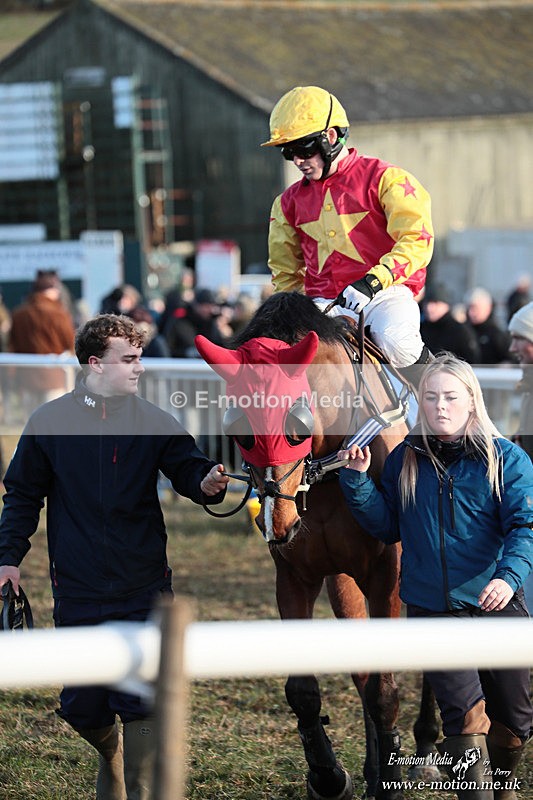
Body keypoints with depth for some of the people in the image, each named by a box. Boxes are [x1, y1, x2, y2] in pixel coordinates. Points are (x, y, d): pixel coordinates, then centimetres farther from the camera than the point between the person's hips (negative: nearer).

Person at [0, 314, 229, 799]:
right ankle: (110, 752, 41)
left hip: (144, 590, -1)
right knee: (81, 708, 8)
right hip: (77, 591, 1)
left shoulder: (154, 423, 0)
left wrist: (207, 482, -30)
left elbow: (189, 469, -6)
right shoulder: (49, 422, 0)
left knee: (141, 701, -6)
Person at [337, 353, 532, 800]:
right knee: (463, 714, -11)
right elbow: (387, 527, 9)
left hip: (496, 605, 0)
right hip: (432, 609, 1)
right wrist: (359, 480, -4)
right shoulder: (404, 460, 5)